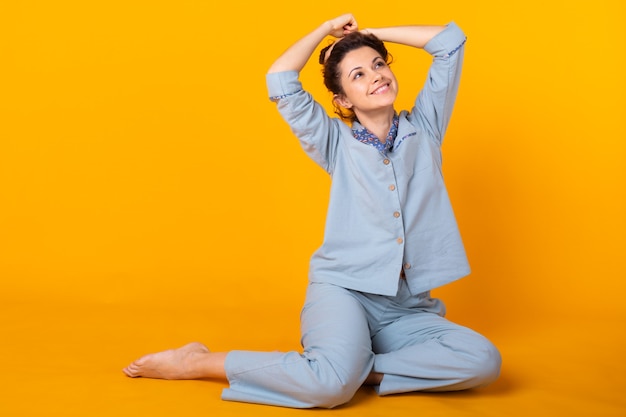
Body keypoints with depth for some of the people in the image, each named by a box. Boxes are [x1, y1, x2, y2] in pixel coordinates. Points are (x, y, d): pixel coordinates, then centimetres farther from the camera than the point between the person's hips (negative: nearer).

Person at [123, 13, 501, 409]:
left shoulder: (423, 129, 12)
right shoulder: (338, 144, 7)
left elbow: (451, 39, 10)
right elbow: (280, 81, -3)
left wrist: (371, 33, 13)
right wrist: (328, 29, 10)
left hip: (408, 309, 3)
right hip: (343, 290, -3)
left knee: (484, 361, -24)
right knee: (333, 383, -32)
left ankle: (362, 368, -14)